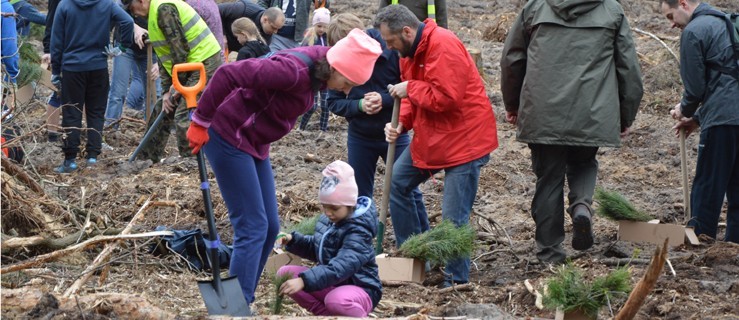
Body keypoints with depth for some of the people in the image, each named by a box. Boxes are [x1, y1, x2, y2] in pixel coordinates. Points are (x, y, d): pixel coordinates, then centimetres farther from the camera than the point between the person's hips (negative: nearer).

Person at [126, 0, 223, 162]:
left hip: (205, 62, -11)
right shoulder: (154, 15, 16)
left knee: (183, 117, -15)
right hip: (192, 67, 11)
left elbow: (179, 48, -21)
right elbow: (164, 57, 16)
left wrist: (177, 83, -13)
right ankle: (147, 159, 28)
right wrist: (166, 91, 9)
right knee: (162, 110, 17)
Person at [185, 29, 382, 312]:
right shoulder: (295, 71, -28)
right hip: (229, 137, -9)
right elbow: (228, 74, -30)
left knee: (269, 227, 8)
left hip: (255, 144, 9)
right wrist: (201, 122, -22)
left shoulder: (315, 71, 1)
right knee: (253, 227, -11)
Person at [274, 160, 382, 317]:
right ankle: (329, 315, -1)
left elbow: (341, 266, -38)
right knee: (285, 274, -6)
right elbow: (316, 249, 22)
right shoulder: (327, 221, 4)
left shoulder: (358, 231, -23)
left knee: (337, 300, -43)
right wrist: (293, 240, 1)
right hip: (331, 284, 8)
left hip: (360, 289, -8)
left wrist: (304, 281, -49)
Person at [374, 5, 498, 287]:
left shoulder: (444, 46, -23)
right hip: (430, 137, 10)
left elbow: (445, 98, -28)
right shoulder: (409, 51, 8)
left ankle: (457, 280, 5)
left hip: (464, 139, -10)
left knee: (454, 219, -7)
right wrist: (401, 124, -2)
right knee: (397, 183, 15)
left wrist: (409, 89, -17)